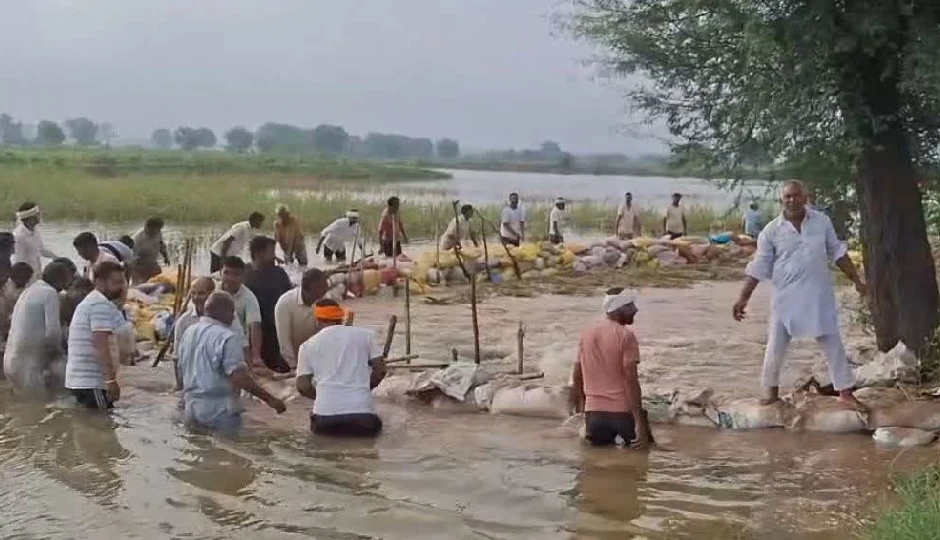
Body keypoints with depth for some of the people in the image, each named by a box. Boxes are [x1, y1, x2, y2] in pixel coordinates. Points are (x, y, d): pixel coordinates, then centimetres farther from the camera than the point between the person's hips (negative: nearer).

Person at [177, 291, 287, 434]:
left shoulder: (188, 333, 10)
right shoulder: (227, 337, -15)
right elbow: (240, 378, -23)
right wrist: (270, 399, -21)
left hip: (190, 408, 8)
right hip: (219, 411, -8)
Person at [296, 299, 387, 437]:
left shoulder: (308, 345, 10)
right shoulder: (363, 334, 12)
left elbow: (302, 387, 5)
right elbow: (380, 369, 10)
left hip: (326, 416, 1)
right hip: (362, 413, 0)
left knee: (317, 424, 36)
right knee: (373, 425, 33)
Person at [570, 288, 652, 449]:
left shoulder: (586, 334, 11)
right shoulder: (626, 335, -8)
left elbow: (577, 378, 14)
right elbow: (631, 381, -15)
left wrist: (581, 411, 24)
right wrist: (640, 423, -16)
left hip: (594, 411, 5)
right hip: (623, 410, -5)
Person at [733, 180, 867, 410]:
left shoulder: (822, 221, -1)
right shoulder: (771, 231, -7)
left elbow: (838, 253, 8)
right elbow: (758, 268, -4)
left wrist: (856, 281, 9)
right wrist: (743, 298, -9)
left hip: (819, 295, 1)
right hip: (786, 297, -1)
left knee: (834, 344, 6)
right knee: (776, 346, 6)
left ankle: (846, 392, 17)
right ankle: (772, 390, 25)